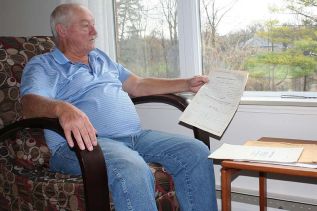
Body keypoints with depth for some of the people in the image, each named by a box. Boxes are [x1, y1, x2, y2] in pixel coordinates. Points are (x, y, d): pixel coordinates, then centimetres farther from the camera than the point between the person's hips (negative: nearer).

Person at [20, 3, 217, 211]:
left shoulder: (101, 58, 28)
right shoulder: (42, 65, 7)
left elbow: (138, 85, 29)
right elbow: (30, 103, -12)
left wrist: (187, 84, 22)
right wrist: (62, 108, -36)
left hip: (135, 135, 7)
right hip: (86, 142, -6)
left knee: (196, 151, -10)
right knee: (133, 170, -37)